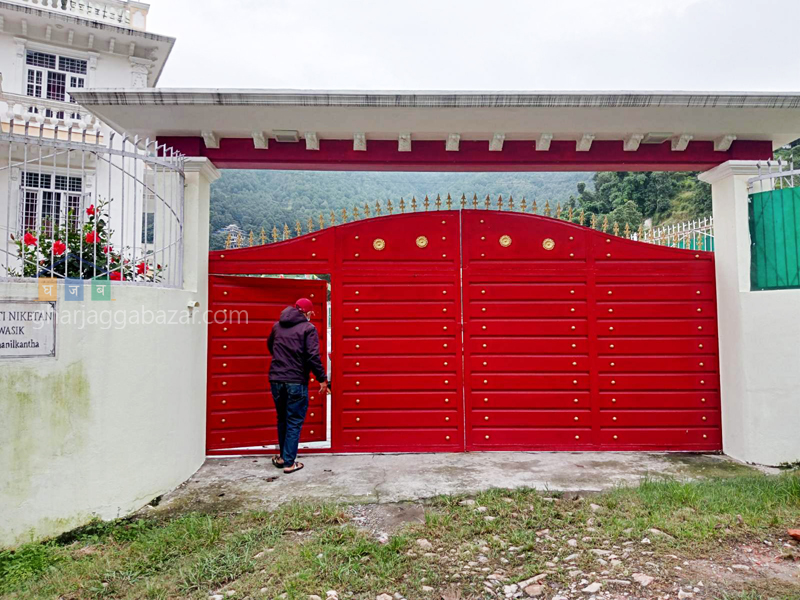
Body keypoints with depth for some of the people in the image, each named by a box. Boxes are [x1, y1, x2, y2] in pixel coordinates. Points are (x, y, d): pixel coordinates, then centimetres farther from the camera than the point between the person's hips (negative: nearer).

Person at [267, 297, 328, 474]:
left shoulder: (277, 326, 11)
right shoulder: (308, 328, -6)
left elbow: (270, 346, 28)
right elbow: (313, 357, -15)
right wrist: (322, 379, -8)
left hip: (276, 380, 5)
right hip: (296, 382, -5)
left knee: (282, 419, 20)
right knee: (294, 422, 5)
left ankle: (283, 456, 30)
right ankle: (289, 462, 7)